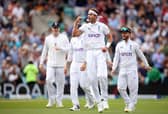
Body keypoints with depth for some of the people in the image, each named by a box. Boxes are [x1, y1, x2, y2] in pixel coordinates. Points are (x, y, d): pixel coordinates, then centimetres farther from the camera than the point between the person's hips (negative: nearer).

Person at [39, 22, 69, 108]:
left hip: (61, 64, -1)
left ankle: (59, 101, 9)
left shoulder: (64, 37, 4)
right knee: (49, 80, -13)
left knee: (60, 82, -1)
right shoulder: (48, 38, 10)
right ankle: (51, 100, 0)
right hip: (50, 64, 1)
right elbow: (44, 51, 14)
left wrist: (60, 48, -20)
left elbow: (68, 49, -3)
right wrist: (41, 63, 11)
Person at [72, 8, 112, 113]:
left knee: (102, 75, -20)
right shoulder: (85, 26, 8)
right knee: (92, 78, -1)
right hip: (90, 53, 3)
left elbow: (110, 37, 12)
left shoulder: (102, 26, 3)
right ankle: (99, 101, 8)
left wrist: (107, 46, -4)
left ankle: (104, 98, -3)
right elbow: (74, 34, 0)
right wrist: (76, 23, -8)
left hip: (100, 52, -3)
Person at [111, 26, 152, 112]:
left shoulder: (134, 44, 1)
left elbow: (141, 55, 9)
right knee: (120, 88, -5)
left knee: (133, 88, -5)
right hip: (122, 70, 3)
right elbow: (116, 57, 8)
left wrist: (146, 65, 12)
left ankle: (131, 106, 6)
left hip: (132, 70, -3)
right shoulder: (119, 45, 8)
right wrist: (114, 68, -2)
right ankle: (128, 103, 13)